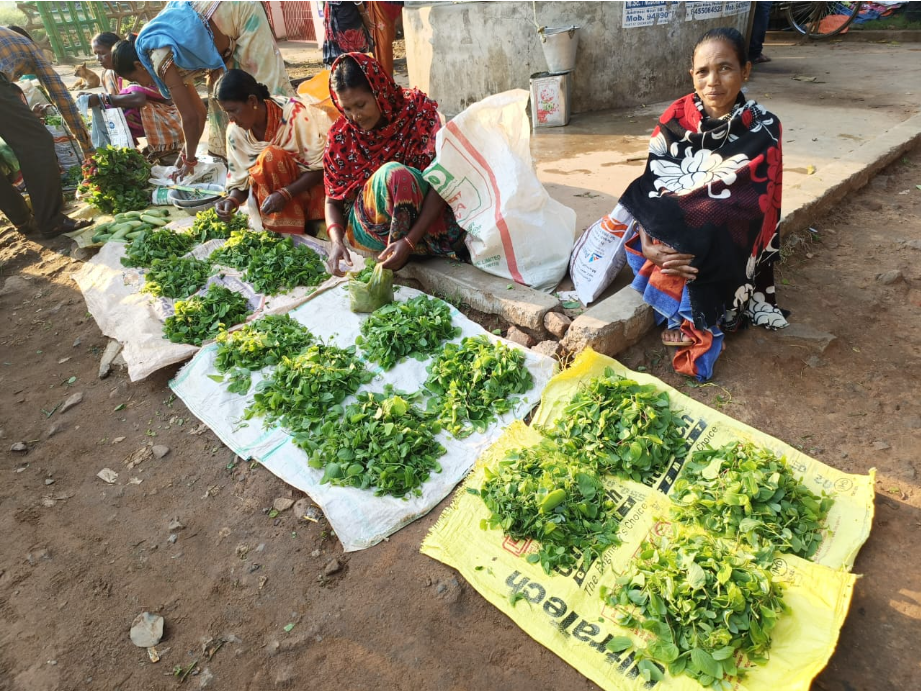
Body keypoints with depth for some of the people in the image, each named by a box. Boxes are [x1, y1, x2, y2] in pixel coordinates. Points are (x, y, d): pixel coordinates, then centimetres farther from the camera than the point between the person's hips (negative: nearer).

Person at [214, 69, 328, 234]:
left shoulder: (293, 113, -21)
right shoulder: (235, 130, -8)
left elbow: (319, 167, -20)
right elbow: (239, 180, -1)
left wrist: (285, 194, -32)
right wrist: (232, 199, -24)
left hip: (313, 181, -3)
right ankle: (282, 232, -16)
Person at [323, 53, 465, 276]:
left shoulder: (418, 108, -11)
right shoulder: (340, 135, -4)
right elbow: (333, 201, 2)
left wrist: (410, 240, -31)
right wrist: (337, 241, -21)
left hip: (427, 217, 1)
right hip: (368, 226, 0)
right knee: (392, 173, -32)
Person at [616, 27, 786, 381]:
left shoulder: (762, 130, -9)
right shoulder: (675, 119, -2)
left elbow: (747, 211, -14)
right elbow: (649, 187, -7)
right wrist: (648, 244, -23)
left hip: (725, 251, -2)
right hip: (669, 238, 2)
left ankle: (694, 324, -2)